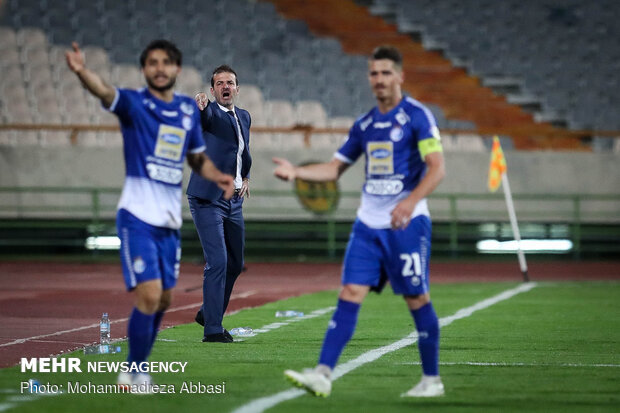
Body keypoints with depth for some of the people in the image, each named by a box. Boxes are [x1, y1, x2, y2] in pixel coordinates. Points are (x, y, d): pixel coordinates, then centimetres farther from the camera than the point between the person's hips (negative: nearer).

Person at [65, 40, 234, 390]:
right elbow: (105, 91, -30)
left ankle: (137, 370, 27)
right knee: (149, 295, -15)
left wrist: (217, 175, 1)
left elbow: (198, 157, 23)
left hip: (170, 220, 6)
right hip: (138, 218, -6)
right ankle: (134, 374, -1)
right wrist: (82, 71, -52)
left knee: (164, 299, 11)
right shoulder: (134, 103, -7)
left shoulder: (190, 110, 9)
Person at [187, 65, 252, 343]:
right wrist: (201, 107, -54)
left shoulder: (244, 117, 13)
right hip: (208, 199, -7)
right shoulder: (210, 113, -8)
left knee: (235, 264, 15)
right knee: (217, 262, -14)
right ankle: (212, 329, -12)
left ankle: (209, 313, 32)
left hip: (234, 202, 7)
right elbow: (205, 116, -34)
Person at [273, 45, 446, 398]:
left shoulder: (417, 116, -7)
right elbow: (336, 168, 22)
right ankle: (323, 374, -10)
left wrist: (410, 201, -29)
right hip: (369, 223, 5)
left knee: (417, 299, 0)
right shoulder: (365, 124, 13)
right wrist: (295, 171, 6)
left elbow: (437, 168, -15)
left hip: (407, 223, -5)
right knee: (350, 294, -4)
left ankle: (432, 379, 12)